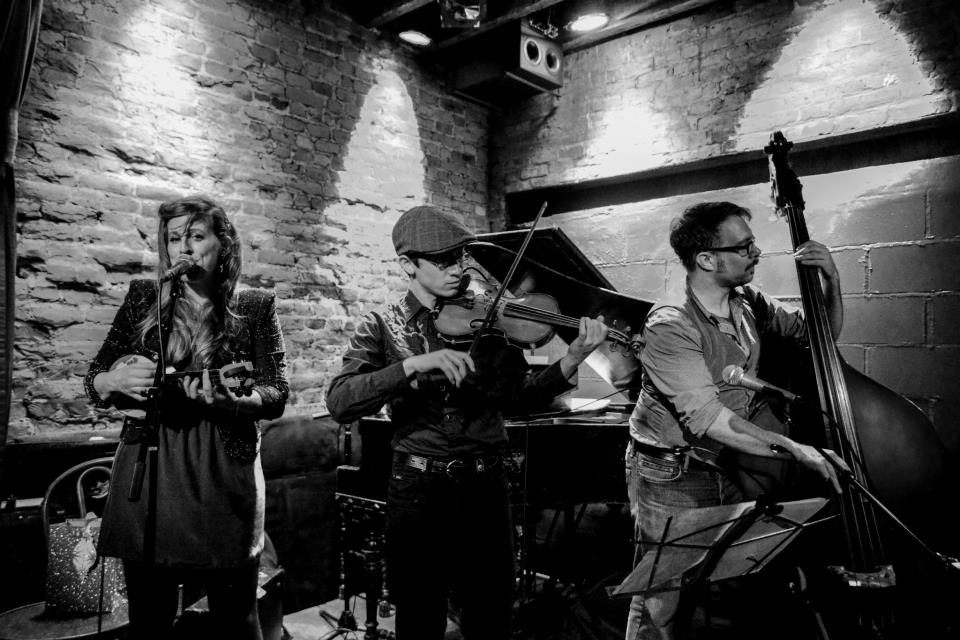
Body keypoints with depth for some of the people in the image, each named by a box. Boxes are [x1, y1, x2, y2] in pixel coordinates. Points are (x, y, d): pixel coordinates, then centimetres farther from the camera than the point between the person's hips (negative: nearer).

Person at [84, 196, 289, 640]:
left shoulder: (255, 308, 3)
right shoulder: (143, 298, 8)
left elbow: (276, 397, -1)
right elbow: (94, 381, 11)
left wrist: (228, 397, -21)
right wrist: (114, 380, -11)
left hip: (223, 474, -1)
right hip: (148, 470, 2)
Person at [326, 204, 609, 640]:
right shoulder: (382, 327, -1)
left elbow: (518, 396, -5)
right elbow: (339, 403, -16)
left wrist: (572, 360, -21)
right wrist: (415, 364, -29)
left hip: (484, 487, 1)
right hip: (416, 489, -1)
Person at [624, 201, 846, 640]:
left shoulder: (749, 305, 0)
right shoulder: (669, 325, -22)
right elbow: (707, 418, -28)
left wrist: (831, 282, -8)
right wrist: (794, 450, -30)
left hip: (729, 469, 6)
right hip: (672, 478, -6)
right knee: (663, 602, 1)